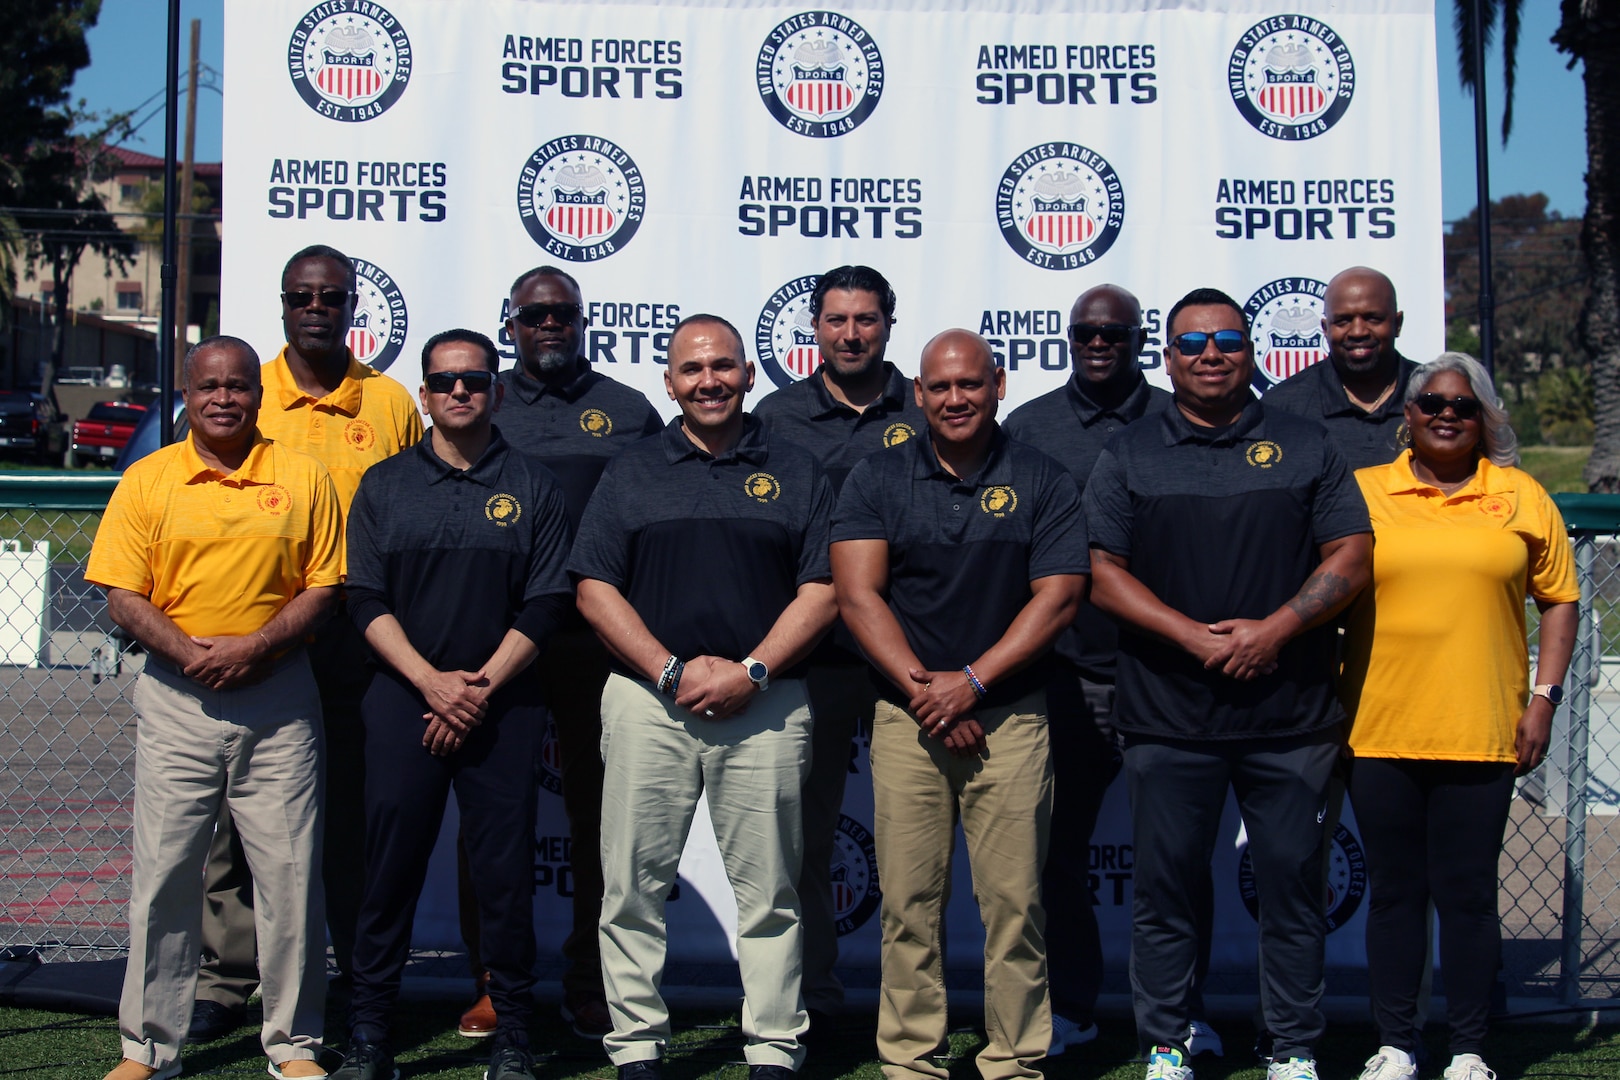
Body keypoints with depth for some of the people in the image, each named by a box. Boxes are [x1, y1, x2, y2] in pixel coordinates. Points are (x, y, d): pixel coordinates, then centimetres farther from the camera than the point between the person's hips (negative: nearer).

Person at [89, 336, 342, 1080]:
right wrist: (186, 650, -15)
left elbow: (324, 587, 2)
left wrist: (256, 646, -12)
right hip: (176, 700, 0)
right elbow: (122, 596, 1)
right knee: (163, 871, 3)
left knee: (290, 871, 2)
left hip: (279, 697, 0)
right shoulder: (147, 480, 6)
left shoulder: (302, 478, 5)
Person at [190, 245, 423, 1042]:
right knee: (240, 808, 3)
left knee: (355, 807, 6)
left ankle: (363, 977, 17)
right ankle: (227, 978, 13)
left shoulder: (392, 404, 7)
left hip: (360, 639, 0)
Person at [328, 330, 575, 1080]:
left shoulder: (532, 487, 8)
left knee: (504, 871, -1)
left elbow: (547, 604, 2)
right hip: (403, 702, 1)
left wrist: (481, 687, -7)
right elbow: (366, 601, 4)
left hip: (504, 706, -1)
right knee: (390, 868, 0)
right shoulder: (384, 486, 10)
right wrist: (432, 681, -9)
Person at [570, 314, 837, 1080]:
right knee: (634, 886, 3)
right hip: (648, 699, 1)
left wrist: (751, 672, -10)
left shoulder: (795, 473, 10)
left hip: (765, 703, -1)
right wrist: (672, 671, -8)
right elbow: (594, 587, 4)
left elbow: (820, 592, 3)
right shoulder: (631, 472, 11)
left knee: (767, 890, 3)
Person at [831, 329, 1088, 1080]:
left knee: (1014, 901, -1)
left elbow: (1057, 597, -2)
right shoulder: (876, 480, 8)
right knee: (908, 903, 1)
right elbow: (858, 595, 0)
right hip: (905, 717, 1)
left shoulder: (1042, 482, 5)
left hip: (1011, 716, -1)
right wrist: (924, 687, -9)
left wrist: (971, 681, -10)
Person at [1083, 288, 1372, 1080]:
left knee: (1292, 882, 3)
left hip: (1289, 715, 0)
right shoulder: (1127, 456, 9)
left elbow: (1350, 558, 4)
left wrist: (1274, 629, -11)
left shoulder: (1306, 446, 10)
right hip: (1169, 714, 0)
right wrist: (1194, 636, -11)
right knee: (1164, 884, 3)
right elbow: (1102, 571, 1)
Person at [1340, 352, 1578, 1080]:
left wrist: (1544, 697, 1)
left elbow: (1559, 598, 10)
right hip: (1377, 732, 0)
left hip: (1482, 735, 0)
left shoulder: (1522, 498, 7)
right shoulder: (1361, 493, 5)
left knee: (1468, 893, 4)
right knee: (1394, 890, 8)